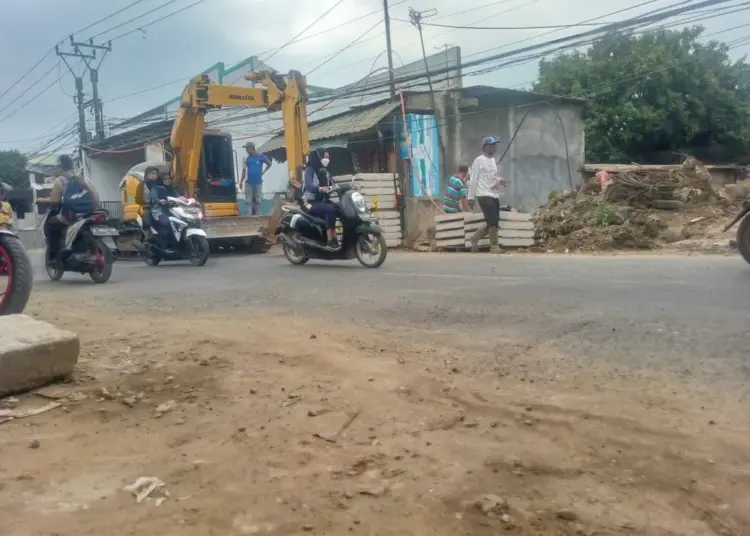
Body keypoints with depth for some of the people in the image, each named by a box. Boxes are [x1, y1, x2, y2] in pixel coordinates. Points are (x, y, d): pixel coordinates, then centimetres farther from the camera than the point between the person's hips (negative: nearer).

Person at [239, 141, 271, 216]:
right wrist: (241, 182, 4)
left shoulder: (261, 157, -2)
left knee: (258, 200, 4)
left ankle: (257, 215, 14)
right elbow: (244, 170, 7)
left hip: (258, 182, -1)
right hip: (248, 182, 1)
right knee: (249, 200, 1)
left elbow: (269, 164, 13)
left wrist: (263, 172, 6)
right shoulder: (246, 158, 4)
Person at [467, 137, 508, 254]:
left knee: (493, 221, 9)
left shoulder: (493, 160, 18)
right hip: (484, 195, -8)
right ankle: (494, 247, -2)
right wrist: (471, 196, -12)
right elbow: (473, 179, -9)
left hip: (495, 195, 8)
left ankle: (475, 238, 23)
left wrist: (500, 180, 6)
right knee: (493, 221, -10)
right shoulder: (479, 160, -6)